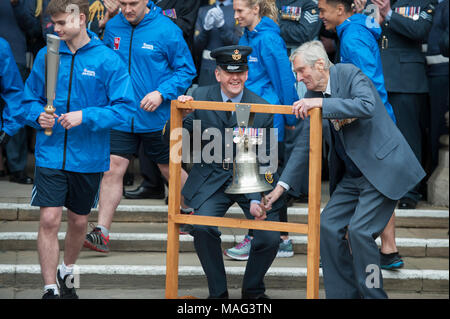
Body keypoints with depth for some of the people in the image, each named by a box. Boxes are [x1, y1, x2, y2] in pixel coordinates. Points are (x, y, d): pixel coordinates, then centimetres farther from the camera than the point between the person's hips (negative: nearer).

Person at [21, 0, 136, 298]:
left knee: (79, 221, 15)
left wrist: (85, 116, -22)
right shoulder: (46, 56, 0)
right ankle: (50, 288, -2)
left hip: (88, 158, 0)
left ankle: (67, 272, 40)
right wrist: (38, 116, -11)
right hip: (50, 153, 0)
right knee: (49, 220, -10)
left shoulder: (107, 60, -8)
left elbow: (125, 107, -11)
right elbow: (30, 98, 11)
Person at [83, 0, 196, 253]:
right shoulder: (113, 27, 1)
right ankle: (102, 233, -6)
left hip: (158, 117, -3)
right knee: (113, 168, -6)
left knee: (170, 169, 13)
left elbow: (186, 70, -6)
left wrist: (162, 93, -19)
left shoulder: (167, 30, -12)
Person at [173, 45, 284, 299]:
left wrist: (256, 200, -17)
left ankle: (253, 290, 16)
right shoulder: (200, 97, -3)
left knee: (269, 238, -14)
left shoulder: (261, 109, -8)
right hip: (212, 179, 1)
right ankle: (218, 292, -2)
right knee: (202, 228, -23)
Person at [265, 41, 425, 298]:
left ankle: (373, 294, -3)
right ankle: (342, 294, 9)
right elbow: (306, 142, 13)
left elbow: (367, 107, -33)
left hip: (384, 168, -8)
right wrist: (283, 184, 10)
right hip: (352, 175, 8)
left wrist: (322, 103, -34)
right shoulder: (313, 94, 7)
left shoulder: (351, 75, -13)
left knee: (359, 231, -17)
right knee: (329, 226, -1)